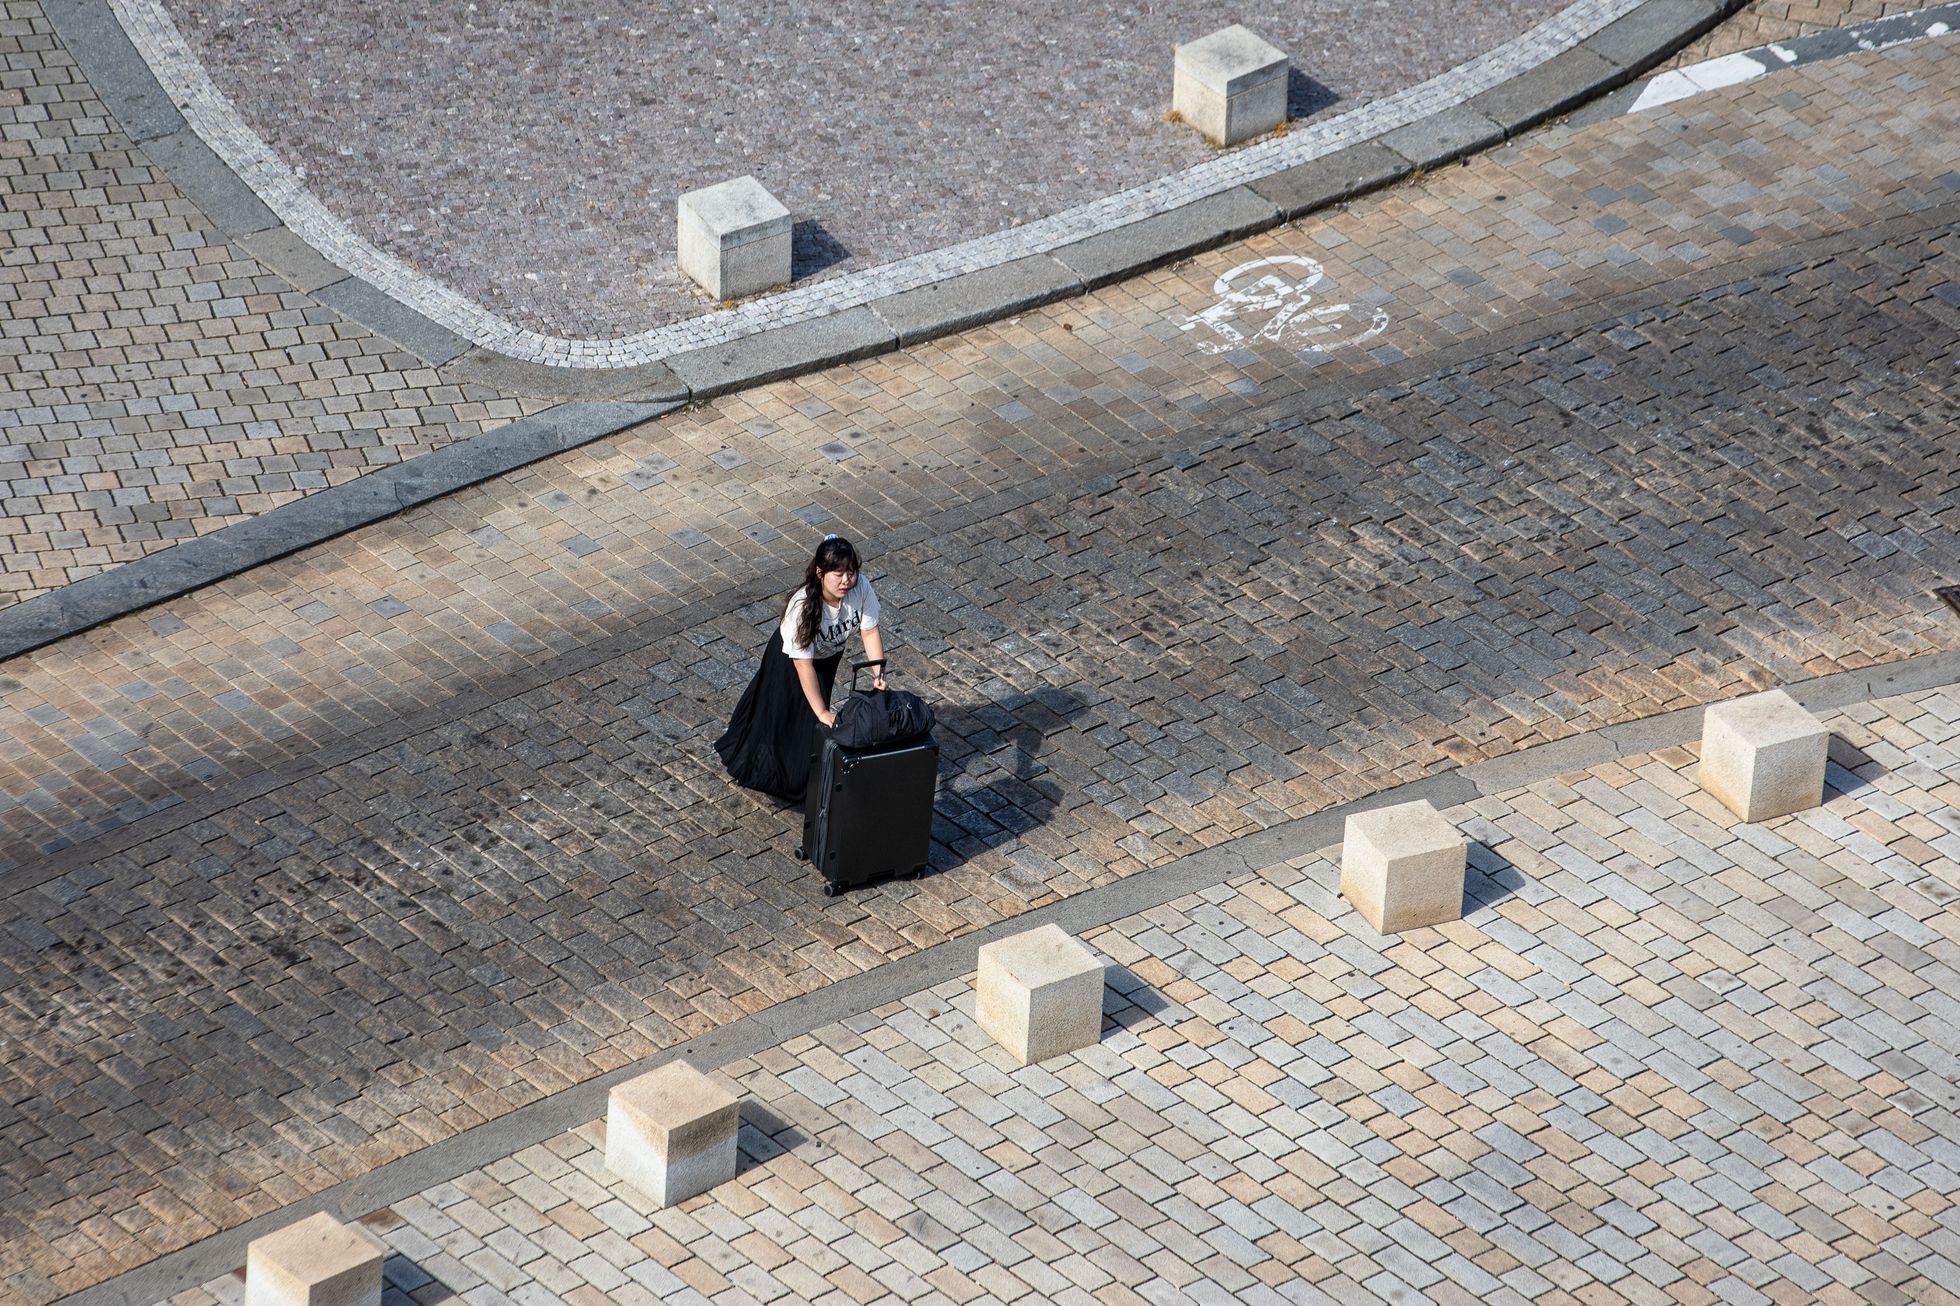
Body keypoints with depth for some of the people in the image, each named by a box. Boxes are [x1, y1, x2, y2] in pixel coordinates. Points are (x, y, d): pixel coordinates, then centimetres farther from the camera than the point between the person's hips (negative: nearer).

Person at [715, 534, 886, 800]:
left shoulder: (861, 588, -31)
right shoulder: (803, 607, -42)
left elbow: (870, 632, -19)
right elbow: (803, 664, -38)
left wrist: (879, 673, -32)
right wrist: (821, 712, -37)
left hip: (829, 654, 5)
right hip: (790, 659, -5)